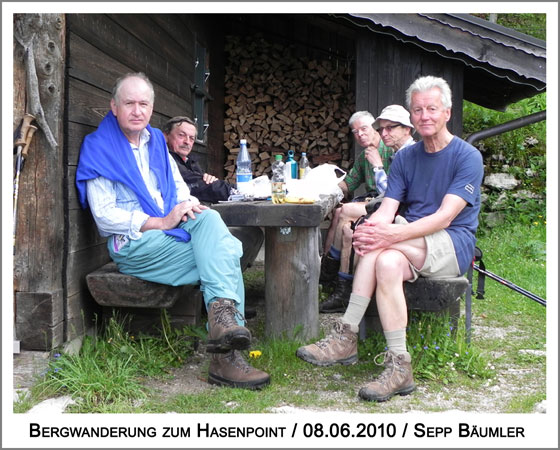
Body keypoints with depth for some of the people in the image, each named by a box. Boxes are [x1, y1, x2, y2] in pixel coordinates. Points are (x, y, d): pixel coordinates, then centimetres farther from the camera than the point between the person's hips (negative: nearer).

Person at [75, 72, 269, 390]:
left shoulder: (156, 141, 20)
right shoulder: (99, 148, -1)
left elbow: (178, 185, 22)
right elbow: (105, 217, -10)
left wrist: (189, 203, -4)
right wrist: (161, 222, -18)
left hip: (172, 228, 6)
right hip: (133, 243, -6)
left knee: (209, 218, -28)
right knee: (225, 252, -25)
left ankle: (223, 319, -37)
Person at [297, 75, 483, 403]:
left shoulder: (468, 156, -6)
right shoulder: (405, 157, 12)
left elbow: (445, 217, -18)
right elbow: (386, 210, 0)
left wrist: (392, 234, -33)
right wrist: (370, 229, -25)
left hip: (454, 246, -4)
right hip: (413, 249, 5)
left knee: (378, 248, -31)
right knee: (387, 262, -32)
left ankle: (347, 335, -23)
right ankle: (399, 367, -30)